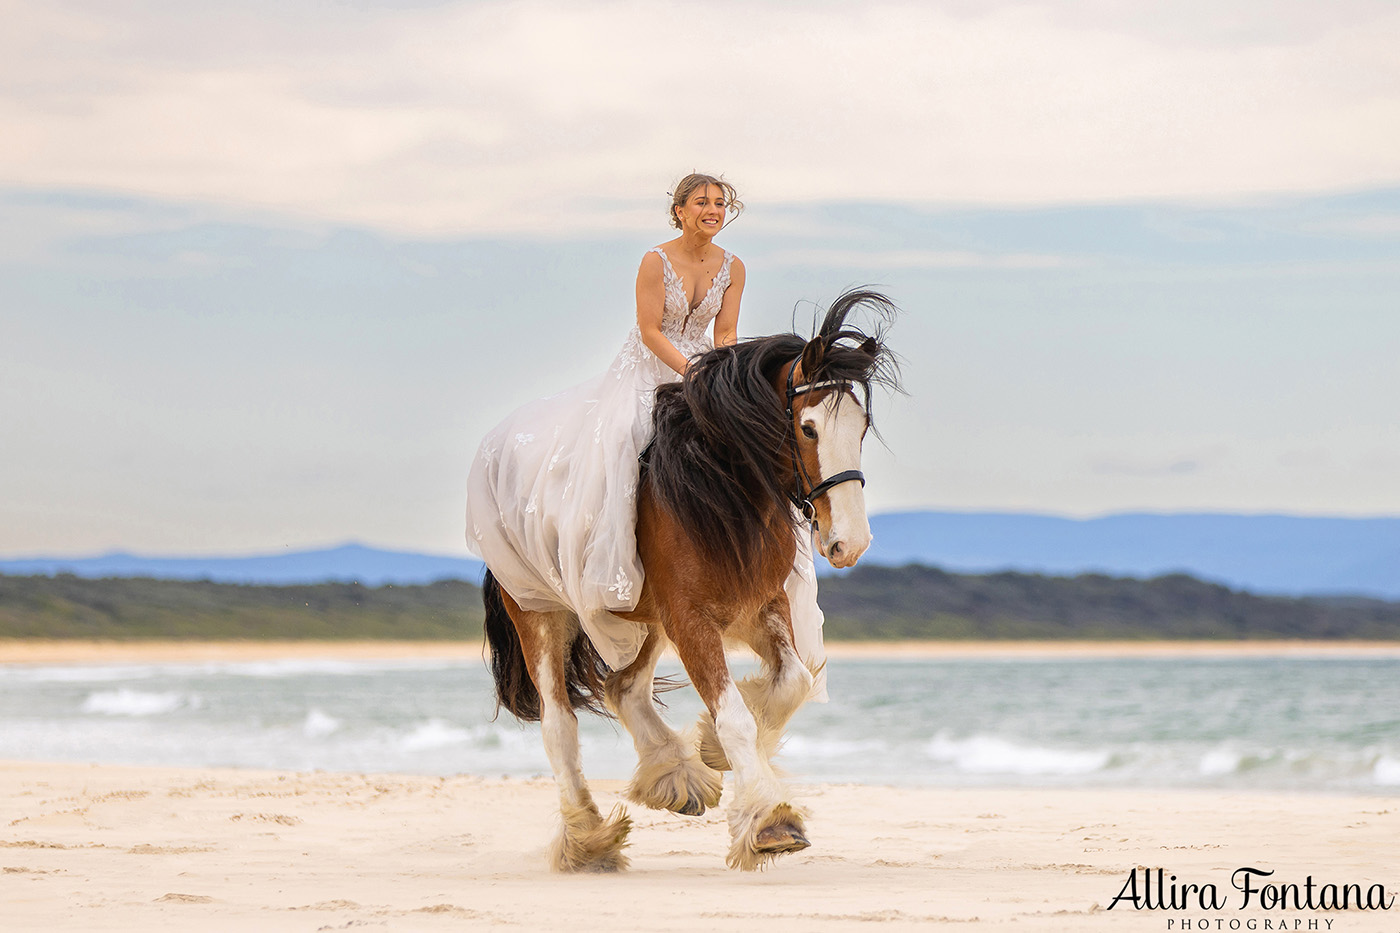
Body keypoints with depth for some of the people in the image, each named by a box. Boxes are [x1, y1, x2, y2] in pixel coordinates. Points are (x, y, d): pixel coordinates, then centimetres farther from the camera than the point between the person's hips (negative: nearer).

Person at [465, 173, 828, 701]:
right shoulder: (656, 261, -14)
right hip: (649, 373, -4)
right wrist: (692, 373, -25)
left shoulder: (732, 268, 1)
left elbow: (725, 334, 1)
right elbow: (651, 331, -16)